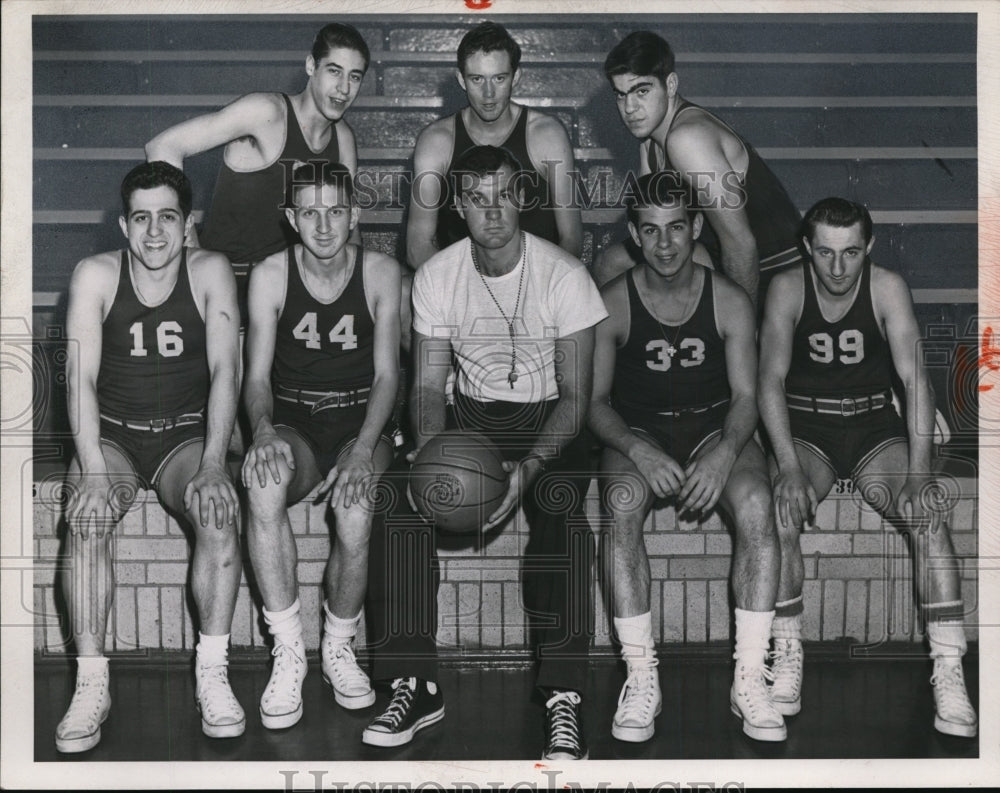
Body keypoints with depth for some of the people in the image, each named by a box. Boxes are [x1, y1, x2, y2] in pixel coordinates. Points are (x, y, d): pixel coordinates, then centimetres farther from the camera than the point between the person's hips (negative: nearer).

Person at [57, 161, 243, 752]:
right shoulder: (96, 275, -4)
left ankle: (213, 674, -22)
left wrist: (212, 464, -25)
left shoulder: (210, 271, -4)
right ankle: (93, 684, -24)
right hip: (112, 436, 0)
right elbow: (81, 377, -11)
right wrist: (94, 470, -25)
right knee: (89, 512, -31)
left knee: (220, 507, -30)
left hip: (186, 436, 0)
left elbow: (224, 371, -12)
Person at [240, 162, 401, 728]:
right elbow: (258, 375, -3)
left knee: (356, 509, -33)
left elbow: (387, 374, -5)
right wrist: (264, 429, -26)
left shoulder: (381, 272, -2)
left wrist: (363, 448, -21)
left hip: (362, 421, 0)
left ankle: (340, 647, -6)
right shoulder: (270, 275, -1)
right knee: (263, 480, -36)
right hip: (294, 423, 1)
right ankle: (288, 652, -25)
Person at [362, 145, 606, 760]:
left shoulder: (563, 275, -11)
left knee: (562, 503, -36)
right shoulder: (436, 277, -1)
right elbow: (429, 385, 0)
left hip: (547, 420, -2)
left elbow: (576, 396, -11)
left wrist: (529, 466, -29)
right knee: (396, 493, -26)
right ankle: (416, 685, -20)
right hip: (470, 415, 3)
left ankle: (564, 698, -31)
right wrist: (432, 451, -23)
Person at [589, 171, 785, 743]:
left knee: (756, 504, -32)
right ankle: (641, 680, -28)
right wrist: (639, 452, -25)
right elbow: (596, 401, -5)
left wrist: (725, 451, -26)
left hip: (715, 428, 1)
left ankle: (750, 679, -25)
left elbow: (745, 396, -4)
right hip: (636, 433, 0)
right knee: (623, 507, -34)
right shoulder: (612, 303, -4)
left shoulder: (730, 301, -2)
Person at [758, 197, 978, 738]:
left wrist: (918, 470, -28)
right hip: (805, 426, 0)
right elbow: (772, 378, -14)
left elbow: (914, 377, -16)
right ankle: (787, 658, -18)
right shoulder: (787, 289, -7)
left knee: (928, 515, -27)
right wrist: (789, 466, -28)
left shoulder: (888, 288, -8)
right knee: (779, 511, -31)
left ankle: (949, 678, -25)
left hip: (874, 424, 0)